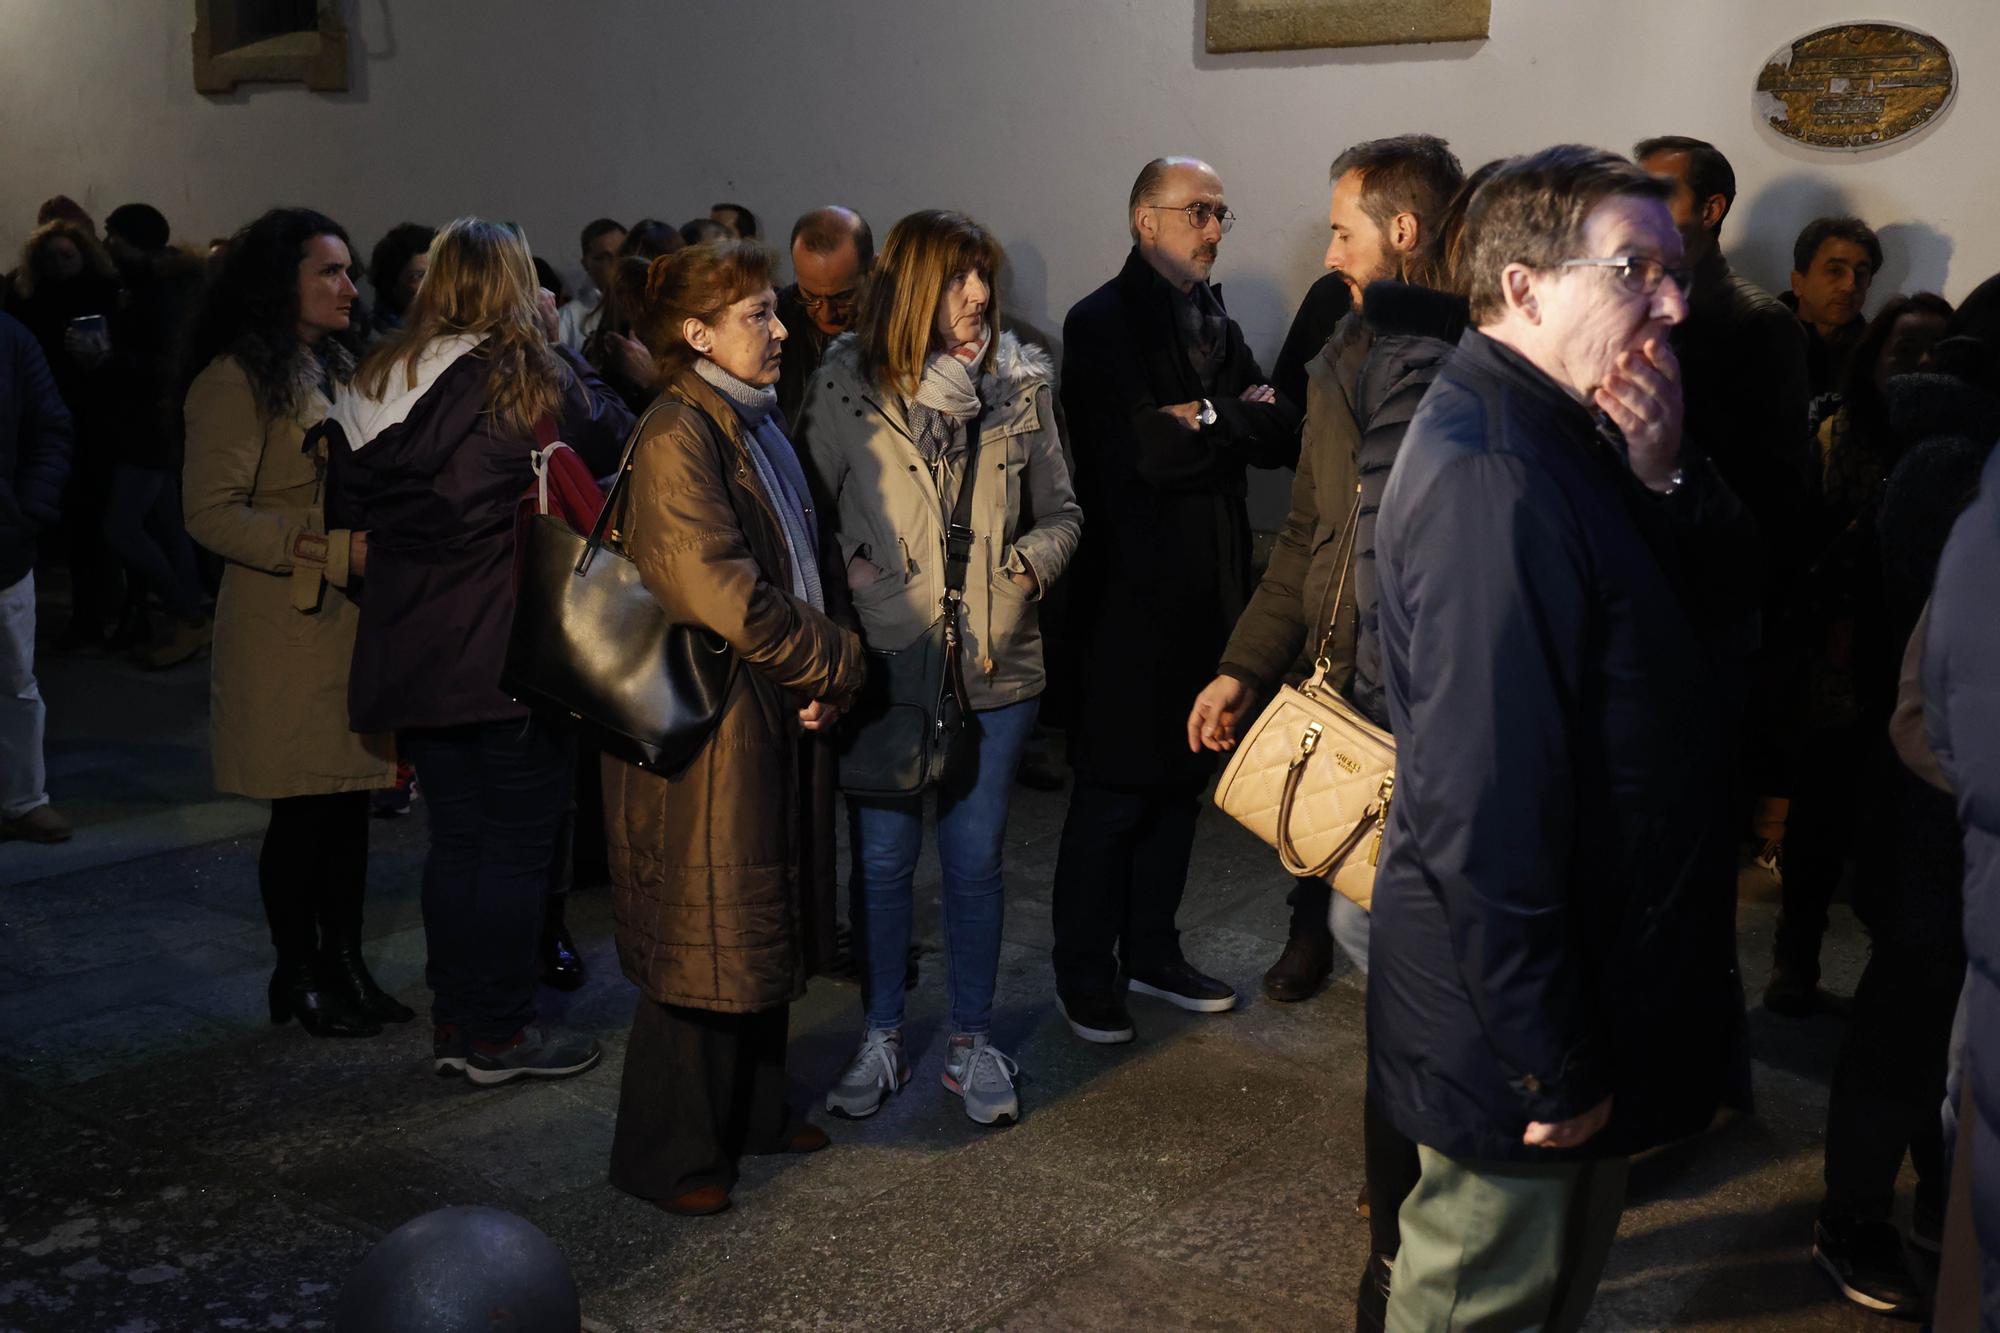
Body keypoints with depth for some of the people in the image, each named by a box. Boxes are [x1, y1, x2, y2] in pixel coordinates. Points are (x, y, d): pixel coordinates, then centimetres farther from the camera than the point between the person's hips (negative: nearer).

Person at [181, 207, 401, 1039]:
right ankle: (298, 979, 15)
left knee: (349, 803, 10)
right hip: (287, 628, -7)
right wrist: (334, 550, -21)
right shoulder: (236, 381, -10)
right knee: (303, 811, 1)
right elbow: (211, 514, -16)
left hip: (356, 620, 7)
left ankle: (345, 967, 20)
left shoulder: (338, 369, 17)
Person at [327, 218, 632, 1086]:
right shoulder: (530, 378, -12)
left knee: (455, 837, 15)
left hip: (410, 647, 6)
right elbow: (619, 442, 1)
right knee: (518, 841, 5)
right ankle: (498, 1033, 12)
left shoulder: (375, 383, 6)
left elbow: (355, 510, 8)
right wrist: (559, 349, 9)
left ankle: (452, 1020, 24)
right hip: (509, 647, -6)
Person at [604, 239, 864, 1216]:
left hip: (780, 717, 9)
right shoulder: (676, 436, -16)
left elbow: (813, 560, 14)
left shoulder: (761, 423, 13)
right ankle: (670, 1154, 17)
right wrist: (839, 661, -13)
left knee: (767, 924, 19)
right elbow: (723, 593, -24)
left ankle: (755, 1108, 36)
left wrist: (828, 673, -2)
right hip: (705, 722, -9)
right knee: (702, 938, 1)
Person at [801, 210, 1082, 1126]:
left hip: (995, 660, 1)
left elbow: (1060, 510, 11)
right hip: (885, 658, -1)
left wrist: (1032, 561, -7)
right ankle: (881, 1039, 26)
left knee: (975, 856, 9)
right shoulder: (845, 386, -2)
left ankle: (973, 1042, 25)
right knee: (884, 854, 9)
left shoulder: (1020, 384, 4)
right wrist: (848, 565, -13)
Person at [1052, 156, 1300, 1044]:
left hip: (1209, 593, 7)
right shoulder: (1103, 322, -8)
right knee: (1113, 795, 1)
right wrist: (1237, 424, -9)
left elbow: (1284, 434, 4)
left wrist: (1210, 417, -13)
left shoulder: (1215, 322, 15)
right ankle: (1084, 977, 14)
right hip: (1131, 594, -7)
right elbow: (1139, 450, -21)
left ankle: (1153, 953, 29)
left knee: (1181, 780, 15)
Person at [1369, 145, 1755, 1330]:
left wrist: (1668, 484, -14)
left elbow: (1726, 608, 6)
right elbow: (1486, 800, -30)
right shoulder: (1491, 477, -27)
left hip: (1605, 971, 10)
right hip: (1522, 1016, -10)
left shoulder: (1565, 436, 7)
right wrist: (1547, 1060, -25)